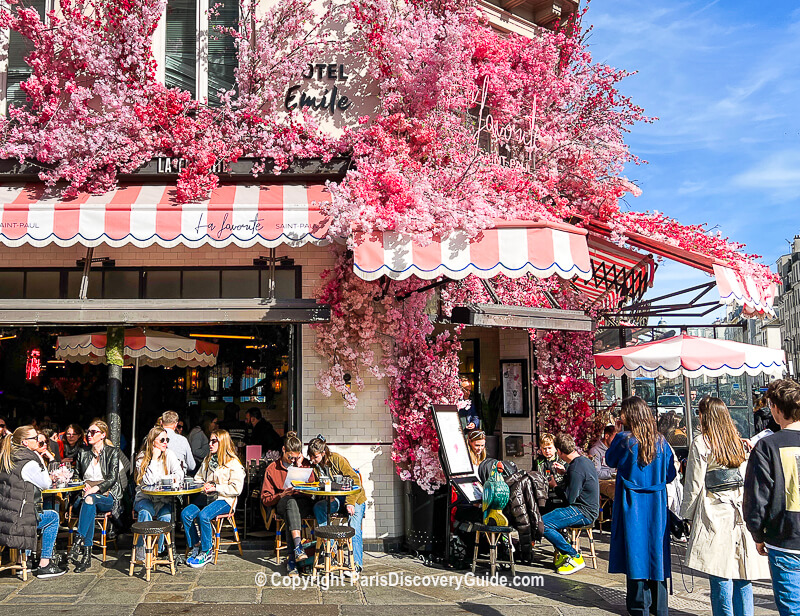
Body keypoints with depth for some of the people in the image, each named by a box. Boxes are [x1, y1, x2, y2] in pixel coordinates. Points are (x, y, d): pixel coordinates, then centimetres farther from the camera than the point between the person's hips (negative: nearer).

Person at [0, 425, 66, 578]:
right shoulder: (29, 462, -17)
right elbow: (46, 484, -3)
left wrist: (48, 477, 21)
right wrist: (41, 461, 2)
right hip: (16, 520, -9)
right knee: (53, 517, 11)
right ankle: (44, 565, 10)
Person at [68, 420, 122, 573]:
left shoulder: (112, 452, 3)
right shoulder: (83, 453, 17)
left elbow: (112, 478, -7)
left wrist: (95, 489, -23)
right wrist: (84, 487, -3)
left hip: (107, 496, -2)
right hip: (86, 494, 2)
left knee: (89, 499, -37)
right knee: (88, 504, -36)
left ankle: (78, 542, -45)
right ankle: (87, 554, -42)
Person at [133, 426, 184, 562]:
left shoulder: (169, 455, 6)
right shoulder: (142, 457, -1)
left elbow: (179, 475, -3)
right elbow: (148, 481, -13)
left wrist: (159, 479, -14)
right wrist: (154, 459, -14)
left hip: (164, 499, 1)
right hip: (144, 498, -1)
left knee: (166, 515, -31)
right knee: (145, 512, -34)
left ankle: (161, 551, -15)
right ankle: (141, 553, -25)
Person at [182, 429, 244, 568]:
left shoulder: (233, 463, -3)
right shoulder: (207, 460, 20)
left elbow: (236, 488, -11)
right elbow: (197, 478, 29)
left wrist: (215, 488, -15)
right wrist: (203, 486, 6)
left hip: (223, 500, -6)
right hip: (206, 497, 7)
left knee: (203, 515, -32)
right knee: (186, 514, -21)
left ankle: (206, 552, -16)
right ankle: (195, 547, -7)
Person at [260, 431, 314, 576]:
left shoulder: (304, 464, 15)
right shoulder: (272, 469, 12)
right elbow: (265, 499, 9)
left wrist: (300, 466, -5)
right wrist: (282, 495, -11)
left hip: (304, 504, 0)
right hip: (282, 504, 0)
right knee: (291, 502, -40)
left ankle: (292, 558, -42)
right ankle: (298, 546, -54)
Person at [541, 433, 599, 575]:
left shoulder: (576, 469, -22)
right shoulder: (585, 460, 9)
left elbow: (569, 499, -20)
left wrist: (555, 486, -4)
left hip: (583, 512, -11)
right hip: (589, 508, 11)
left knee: (542, 524, -20)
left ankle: (575, 557, -9)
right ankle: (561, 552, 19)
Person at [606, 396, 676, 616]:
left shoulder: (624, 439, -12)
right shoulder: (660, 441, 0)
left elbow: (610, 461, 5)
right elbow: (670, 474, 7)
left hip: (631, 503, -4)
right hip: (656, 505, 4)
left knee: (635, 552, 4)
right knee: (655, 550, 12)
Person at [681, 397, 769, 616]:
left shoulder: (701, 443, -7)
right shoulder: (740, 442, 8)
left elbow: (694, 485, -7)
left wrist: (687, 513, 2)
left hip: (716, 515, -5)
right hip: (742, 516, 6)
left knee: (720, 577, -2)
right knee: (742, 577, 10)